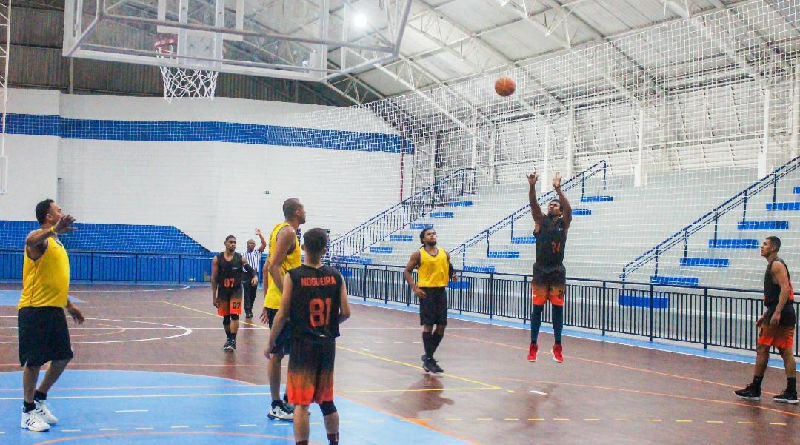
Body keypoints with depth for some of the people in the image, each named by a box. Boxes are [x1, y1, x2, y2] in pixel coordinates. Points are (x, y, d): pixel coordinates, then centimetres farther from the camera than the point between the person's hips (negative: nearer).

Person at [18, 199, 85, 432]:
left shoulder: (56, 243, 18)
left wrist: (69, 305, 26)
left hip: (55, 310, 9)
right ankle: (29, 412, 9)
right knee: (34, 361, -2)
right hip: (35, 310, -9)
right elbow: (30, 240, -38)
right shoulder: (41, 240, -10)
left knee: (63, 357, 12)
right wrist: (54, 229, -53)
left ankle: (39, 398, 29)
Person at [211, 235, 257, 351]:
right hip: (223, 291, 1)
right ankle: (229, 339, 25)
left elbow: (250, 270, -1)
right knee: (225, 317, 9)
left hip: (236, 290, -1)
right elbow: (214, 278, -2)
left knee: (234, 315, -13)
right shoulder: (217, 259, -4)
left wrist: (255, 276, -26)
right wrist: (214, 296, -4)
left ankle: (233, 340, -11)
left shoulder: (240, 258, -3)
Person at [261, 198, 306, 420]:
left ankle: (277, 405, 19)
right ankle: (280, 406, 0)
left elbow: (267, 267, 20)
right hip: (283, 304, -10)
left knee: (277, 353, 13)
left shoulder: (280, 229, 17)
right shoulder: (288, 232, -12)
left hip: (274, 302, 10)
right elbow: (274, 267, -22)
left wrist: (267, 302, 22)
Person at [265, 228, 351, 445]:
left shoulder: (292, 276, -10)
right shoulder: (335, 276, -1)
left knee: (301, 403, 0)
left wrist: (270, 344, 3)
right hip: (327, 344, 4)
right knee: (326, 400, 20)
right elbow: (345, 313, -1)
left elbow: (282, 315, -9)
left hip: (302, 345, -4)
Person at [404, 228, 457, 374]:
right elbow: (407, 271, 0)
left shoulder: (444, 254, 10)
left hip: (441, 291, 5)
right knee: (428, 325, -5)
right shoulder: (418, 255, -2)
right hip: (426, 291, -5)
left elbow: (449, 269, 19)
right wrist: (415, 288, -12)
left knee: (441, 326, 5)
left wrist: (452, 275, -5)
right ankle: (429, 360, 4)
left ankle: (428, 356, 21)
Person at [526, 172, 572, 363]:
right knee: (537, 309, 4)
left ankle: (558, 347, 14)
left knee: (558, 309, 5)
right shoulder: (541, 221, 5)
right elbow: (533, 204, -10)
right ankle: (533, 346, 10)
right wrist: (532, 186, -27)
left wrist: (558, 189, -29)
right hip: (540, 271, 0)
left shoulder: (564, 223, 3)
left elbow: (568, 209, -16)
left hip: (557, 272, 0)